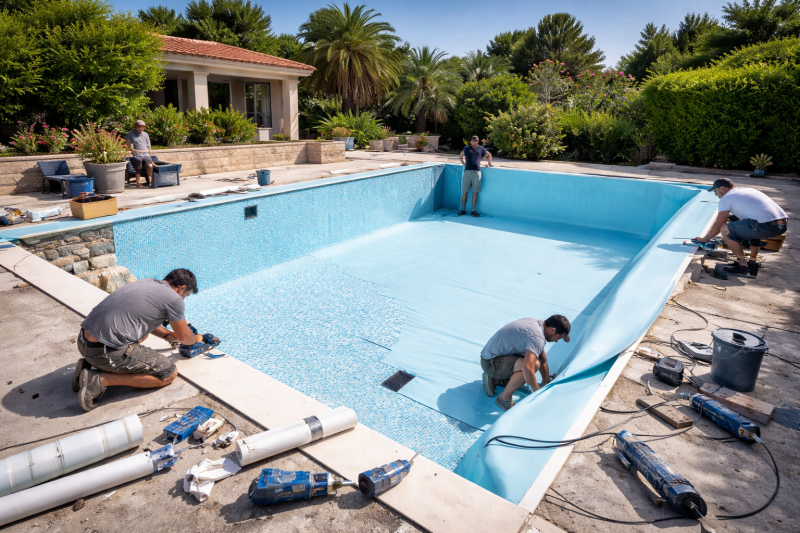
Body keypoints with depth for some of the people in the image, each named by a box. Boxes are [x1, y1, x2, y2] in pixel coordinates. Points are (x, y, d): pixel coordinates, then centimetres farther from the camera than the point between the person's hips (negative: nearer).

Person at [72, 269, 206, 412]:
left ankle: (90, 365, 17)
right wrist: (196, 339, 27)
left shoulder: (146, 282, 16)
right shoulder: (173, 298, -8)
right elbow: (183, 337, 6)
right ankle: (102, 379, -6)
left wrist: (168, 335, 31)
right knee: (169, 373, 1)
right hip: (105, 351, -9)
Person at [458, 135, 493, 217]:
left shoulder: (481, 149, 14)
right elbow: (460, 157, 27)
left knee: (475, 192, -2)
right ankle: (463, 210, 7)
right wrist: (463, 163, 15)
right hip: (467, 172, 0)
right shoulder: (466, 148, 13)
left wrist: (489, 163, 19)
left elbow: (489, 155, 30)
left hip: (476, 172, 0)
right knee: (465, 192, 0)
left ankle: (473, 210, 4)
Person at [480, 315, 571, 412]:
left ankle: (494, 379, 17)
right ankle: (504, 398, -11)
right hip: (490, 363, -10)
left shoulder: (536, 323, 8)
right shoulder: (537, 337, -23)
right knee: (533, 365, -28)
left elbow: (543, 361, 17)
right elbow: (527, 368, -37)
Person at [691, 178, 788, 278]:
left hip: (767, 226, -9)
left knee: (725, 229, -2)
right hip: (783, 224, 9)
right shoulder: (748, 190, 29)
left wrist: (705, 239, 19)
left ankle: (743, 266, 1)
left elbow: (718, 225, 4)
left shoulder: (726, 198, 4)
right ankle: (752, 263, 28)